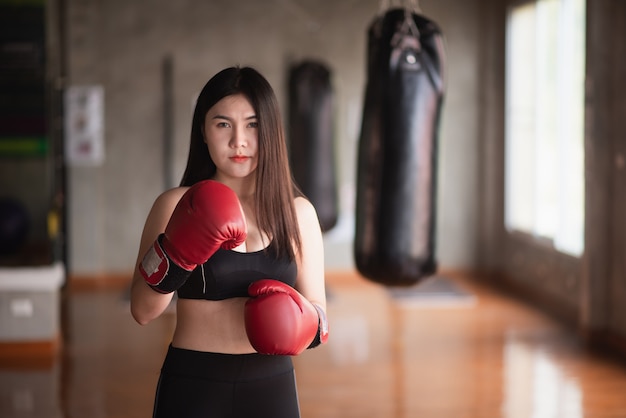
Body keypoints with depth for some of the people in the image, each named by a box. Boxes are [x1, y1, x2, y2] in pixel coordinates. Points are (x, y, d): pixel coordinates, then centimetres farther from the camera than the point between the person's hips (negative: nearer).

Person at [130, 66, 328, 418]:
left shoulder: (298, 212, 1)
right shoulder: (177, 205, -5)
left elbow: (317, 314, 5)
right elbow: (143, 311, -9)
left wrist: (301, 323, -16)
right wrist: (175, 254, -24)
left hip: (271, 388, 2)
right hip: (192, 387, -2)